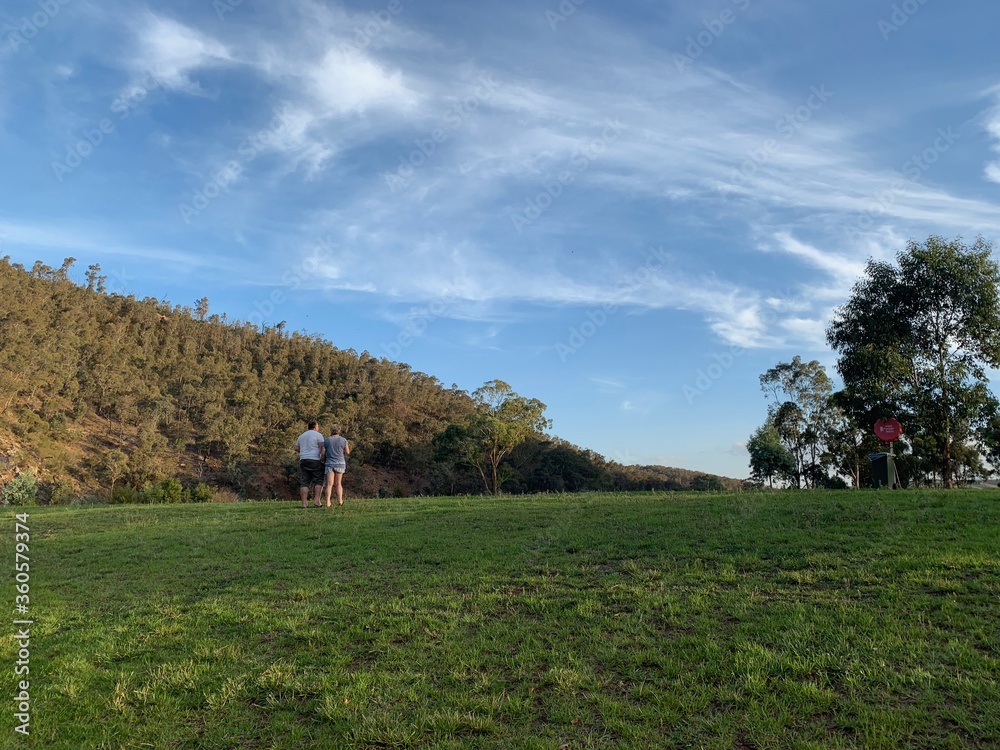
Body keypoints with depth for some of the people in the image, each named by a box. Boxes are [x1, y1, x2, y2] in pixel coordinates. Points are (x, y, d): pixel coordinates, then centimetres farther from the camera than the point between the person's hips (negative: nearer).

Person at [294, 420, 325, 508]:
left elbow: (296, 449, 18)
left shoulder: (301, 436, 18)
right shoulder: (318, 435, 0)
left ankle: (304, 502, -4)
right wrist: (323, 458, -9)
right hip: (315, 460, -5)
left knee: (304, 482, 2)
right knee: (318, 481, 2)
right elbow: (322, 448, -10)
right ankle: (317, 499, -9)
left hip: (303, 461, 5)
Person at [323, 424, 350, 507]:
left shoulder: (326, 440, 2)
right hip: (340, 463, 0)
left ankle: (328, 503, -16)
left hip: (329, 464, 0)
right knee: (338, 483, 14)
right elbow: (347, 453, 6)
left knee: (329, 484, -4)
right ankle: (340, 500, 5)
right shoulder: (343, 440, 0)